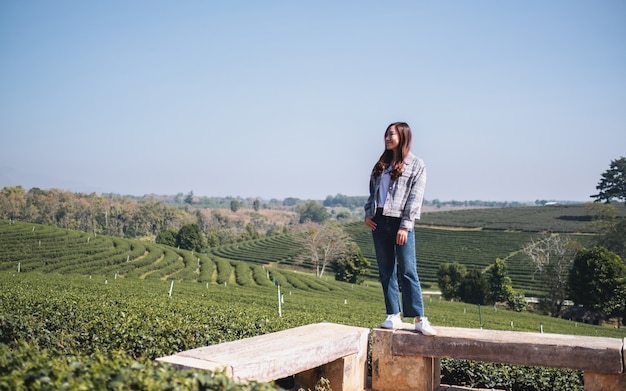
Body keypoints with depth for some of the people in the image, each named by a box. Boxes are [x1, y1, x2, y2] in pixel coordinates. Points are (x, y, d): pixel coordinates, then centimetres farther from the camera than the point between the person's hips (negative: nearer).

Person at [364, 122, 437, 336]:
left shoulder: (416, 165, 0)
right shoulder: (381, 163, 17)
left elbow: (415, 198, -7)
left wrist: (405, 226, -14)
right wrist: (368, 214, 4)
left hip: (401, 222, -6)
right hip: (379, 221, 6)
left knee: (408, 271, -9)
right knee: (386, 271, 6)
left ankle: (420, 319, -5)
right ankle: (393, 316, 11)